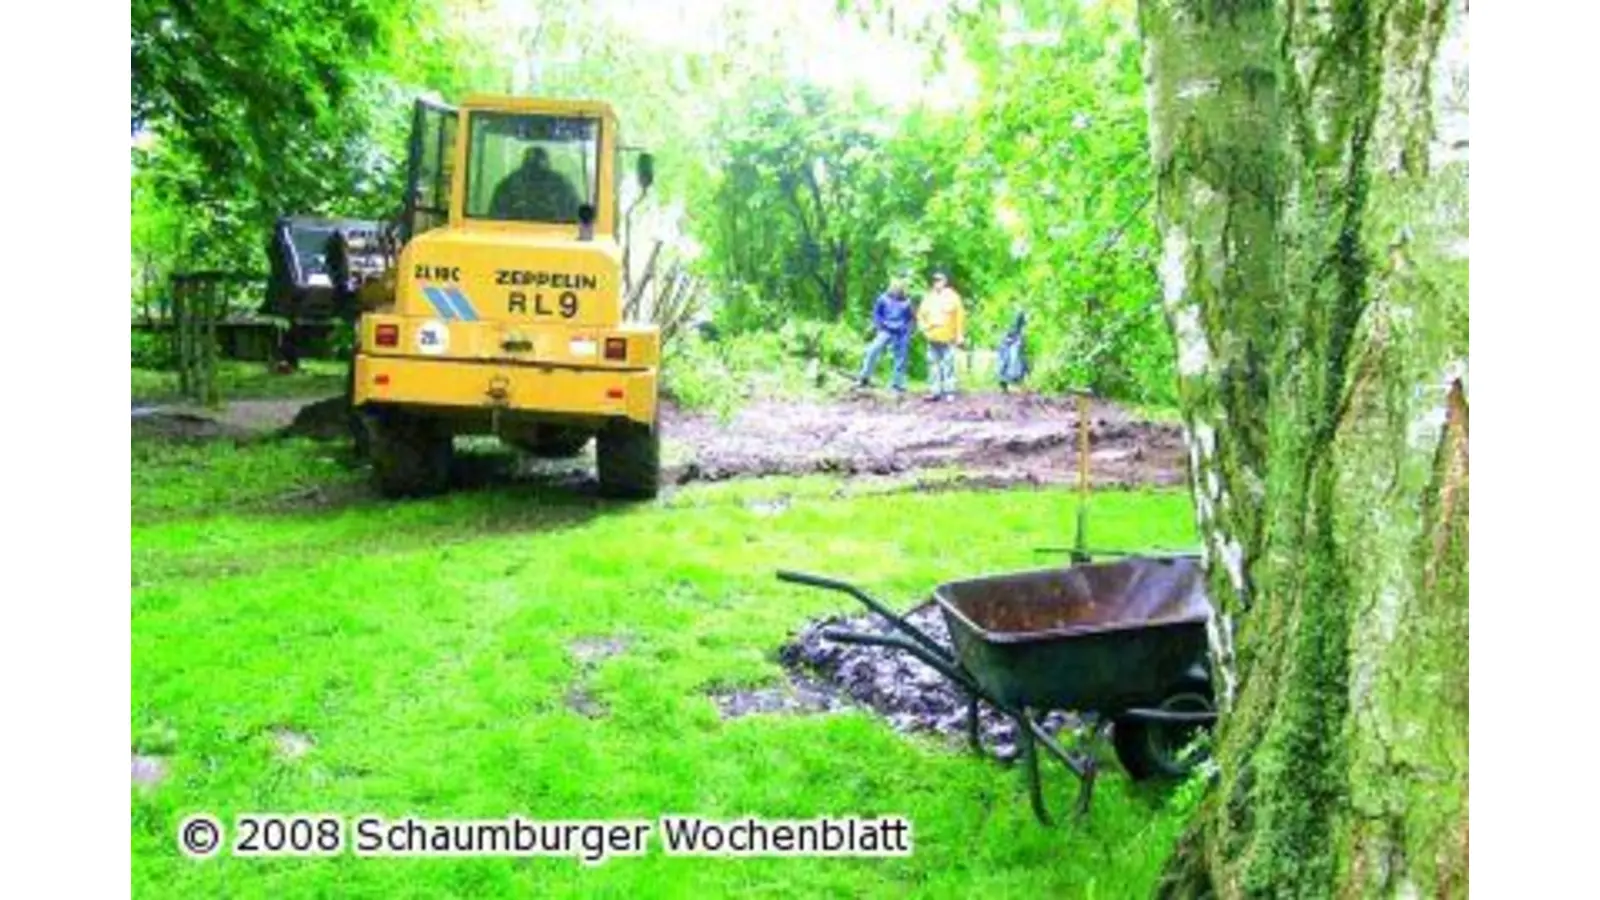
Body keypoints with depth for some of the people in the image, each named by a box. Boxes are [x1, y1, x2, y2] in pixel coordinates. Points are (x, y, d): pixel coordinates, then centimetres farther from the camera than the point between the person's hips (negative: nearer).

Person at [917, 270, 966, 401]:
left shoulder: (952, 297, 0)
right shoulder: (929, 297, 10)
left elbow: (960, 317, 0)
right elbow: (921, 315, 19)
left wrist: (960, 336, -4)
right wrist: (924, 327, 2)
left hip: (948, 338, -4)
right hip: (933, 338, 4)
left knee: (948, 364, -5)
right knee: (934, 364, 5)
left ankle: (949, 391, -2)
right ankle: (935, 391, 8)